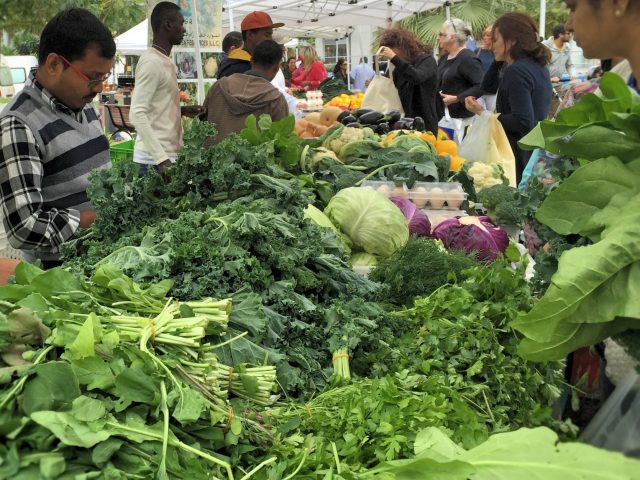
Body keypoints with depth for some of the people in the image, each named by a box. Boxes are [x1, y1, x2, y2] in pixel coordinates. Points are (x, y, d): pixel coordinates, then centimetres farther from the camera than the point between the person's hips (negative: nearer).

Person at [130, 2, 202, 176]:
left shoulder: (165, 61, 15)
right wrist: (161, 158, -26)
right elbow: (137, 114, -21)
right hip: (154, 158, -9)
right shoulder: (152, 61, -14)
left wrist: (182, 110, 11)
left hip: (168, 153, 9)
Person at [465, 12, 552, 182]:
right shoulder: (538, 66, 12)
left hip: (520, 155, -10)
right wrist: (499, 61, 8)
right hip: (536, 152, 10)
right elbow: (488, 87, 19)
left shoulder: (516, 71, -17)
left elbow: (523, 122, -25)